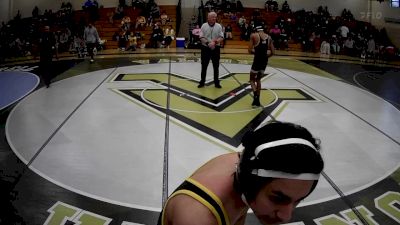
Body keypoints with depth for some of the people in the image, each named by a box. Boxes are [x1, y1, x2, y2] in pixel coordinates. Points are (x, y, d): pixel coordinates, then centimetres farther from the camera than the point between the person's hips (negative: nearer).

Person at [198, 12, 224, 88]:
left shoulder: (219, 26, -1)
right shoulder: (204, 26, -3)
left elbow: (221, 38, -4)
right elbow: (201, 37, -6)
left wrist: (215, 42, -22)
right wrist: (208, 43, -20)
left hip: (216, 48, 1)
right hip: (205, 48, -1)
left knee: (216, 66, 8)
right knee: (204, 66, 6)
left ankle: (216, 82, 18)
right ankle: (202, 81, 17)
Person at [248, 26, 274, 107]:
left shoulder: (254, 35, -4)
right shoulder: (269, 37, 9)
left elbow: (250, 50, -8)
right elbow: (273, 52, 8)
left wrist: (256, 51, 11)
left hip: (257, 60, -5)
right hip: (265, 61, 5)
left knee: (252, 80, 11)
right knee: (258, 79, 22)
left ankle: (255, 95, -15)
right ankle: (257, 100, 23)